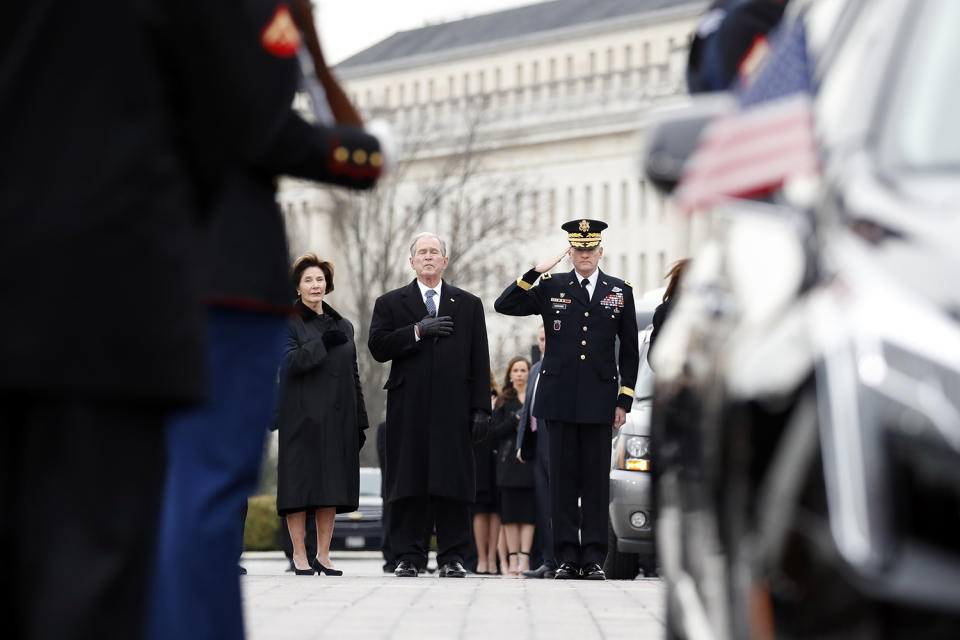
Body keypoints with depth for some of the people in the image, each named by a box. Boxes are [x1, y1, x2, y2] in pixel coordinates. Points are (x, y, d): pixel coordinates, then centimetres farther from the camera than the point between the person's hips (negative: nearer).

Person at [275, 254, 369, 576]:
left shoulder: (343, 326, 16)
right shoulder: (288, 322, 2)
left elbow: (353, 377, 16)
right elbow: (289, 362, -13)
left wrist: (359, 421, 11)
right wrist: (323, 343, -18)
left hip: (337, 417, 5)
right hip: (302, 415, -5)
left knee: (332, 488, 3)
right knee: (299, 485, -5)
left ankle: (323, 555, 7)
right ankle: (299, 556, -1)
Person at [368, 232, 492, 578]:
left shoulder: (469, 305, 14)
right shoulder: (390, 303, 12)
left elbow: (479, 362, 9)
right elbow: (378, 347, -2)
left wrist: (481, 408, 2)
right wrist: (417, 331, -12)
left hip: (453, 410, 0)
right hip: (408, 409, 0)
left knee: (453, 484, -2)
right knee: (408, 483, -1)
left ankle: (452, 557, 2)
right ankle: (408, 556, 4)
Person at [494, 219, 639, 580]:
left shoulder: (620, 292, 9)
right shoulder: (551, 287, 8)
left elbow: (629, 351, 11)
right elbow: (503, 306, 0)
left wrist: (624, 401, 5)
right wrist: (536, 272, -7)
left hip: (599, 398, 0)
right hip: (560, 398, 0)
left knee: (596, 479, 0)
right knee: (563, 477, 0)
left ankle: (593, 559, 3)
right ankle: (566, 557, 4)